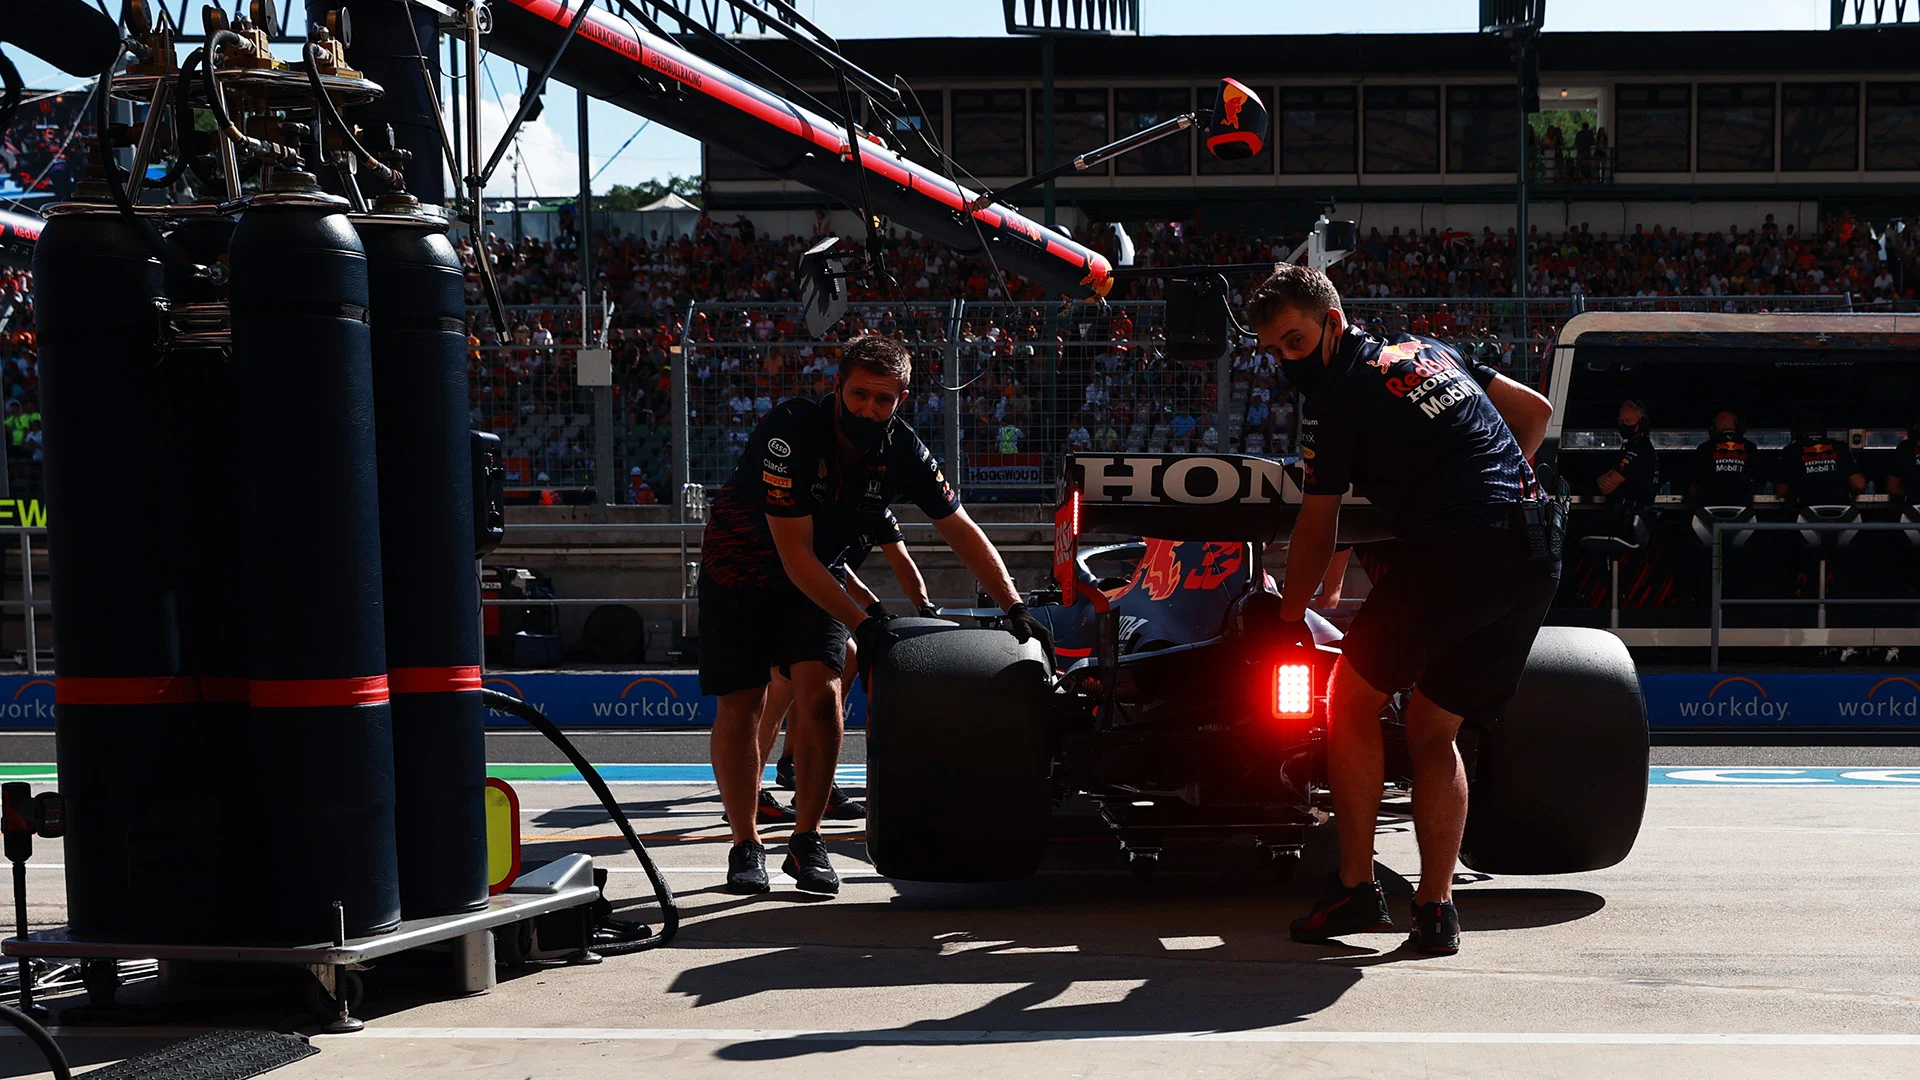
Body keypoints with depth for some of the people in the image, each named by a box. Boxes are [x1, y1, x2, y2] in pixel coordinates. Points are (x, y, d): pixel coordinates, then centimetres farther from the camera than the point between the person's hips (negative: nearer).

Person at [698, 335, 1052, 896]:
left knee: (820, 691, -16)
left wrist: (1015, 608, -17)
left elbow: (962, 531, -8)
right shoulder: (790, 430, -31)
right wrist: (863, 625, -34)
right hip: (740, 565, -3)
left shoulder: (901, 450, -16)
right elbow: (795, 554, -30)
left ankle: (805, 842, -5)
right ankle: (745, 845, 9)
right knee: (740, 705, -7)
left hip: (814, 574, 3)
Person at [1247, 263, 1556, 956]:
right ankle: (1436, 909, 6)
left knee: (1351, 701, 8)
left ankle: (1356, 888, 5)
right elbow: (1535, 411, 27)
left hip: (1452, 555, -7)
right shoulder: (1426, 350, 21)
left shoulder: (1335, 400, 1)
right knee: (1433, 730, 15)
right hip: (1537, 560, 8)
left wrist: (1289, 617, 21)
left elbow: (1316, 531, 8)